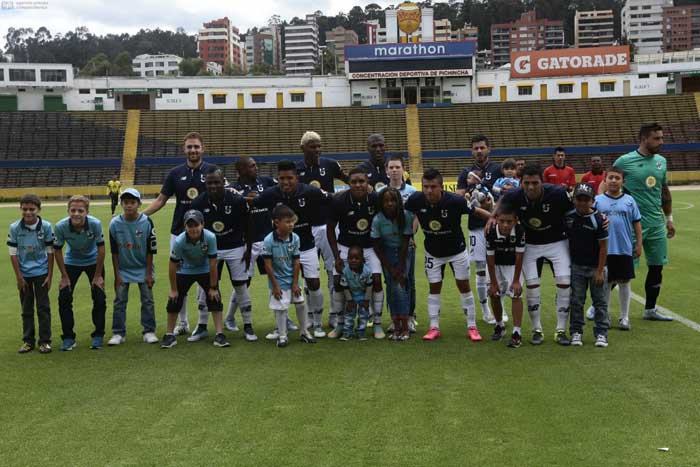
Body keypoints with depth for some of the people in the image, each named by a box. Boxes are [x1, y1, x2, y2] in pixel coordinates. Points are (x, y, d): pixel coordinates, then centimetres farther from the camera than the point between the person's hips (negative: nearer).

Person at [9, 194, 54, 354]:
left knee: (43, 307, 3)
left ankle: (45, 341, 11)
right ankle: (28, 341, 21)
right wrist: (19, 277, -7)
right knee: (26, 309, 10)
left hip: (41, 273, -1)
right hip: (24, 274, 1)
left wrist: (50, 275, -5)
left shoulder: (46, 226, -11)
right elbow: (13, 253, -4)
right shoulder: (14, 228, -9)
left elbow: (50, 252, -4)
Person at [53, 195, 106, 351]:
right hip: (71, 262, 1)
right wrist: (64, 276, -9)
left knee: (100, 299, -5)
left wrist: (98, 275, -14)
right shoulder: (61, 226, -27)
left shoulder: (95, 224, -31)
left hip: (93, 261, -1)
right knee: (64, 299, -5)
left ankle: (98, 336, 12)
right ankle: (68, 337, 10)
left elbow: (101, 249, -19)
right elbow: (57, 251, -12)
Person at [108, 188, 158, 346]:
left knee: (147, 300, 2)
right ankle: (118, 333, 11)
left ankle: (149, 332, 12)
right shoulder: (115, 223, -10)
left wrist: (149, 273, -8)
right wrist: (116, 274, -4)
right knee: (120, 300, 3)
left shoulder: (146, 222, -13)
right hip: (123, 269, 1)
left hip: (143, 268, -1)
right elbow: (114, 251, -3)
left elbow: (151, 250, -8)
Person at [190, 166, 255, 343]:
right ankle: (202, 327, 16)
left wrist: (248, 250, -3)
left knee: (241, 287, 1)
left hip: (235, 248, -1)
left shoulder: (237, 200, -18)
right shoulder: (199, 203, -14)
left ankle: (248, 327, 13)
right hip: (210, 248, 2)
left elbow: (247, 227, -5)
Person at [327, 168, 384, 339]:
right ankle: (340, 324, 14)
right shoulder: (339, 201, -21)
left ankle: (377, 324, 4)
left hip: (369, 246, 0)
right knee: (338, 282, -4)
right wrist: (336, 256, -10)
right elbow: (330, 229, -8)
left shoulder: (375, 199, -19)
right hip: (346, 247, 0)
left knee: (376, 280, -10)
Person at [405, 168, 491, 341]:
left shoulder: (455, 201, -30)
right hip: (433, 252, 2)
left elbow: (477, 211, -15)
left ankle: (472, 327, 15)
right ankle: (434, 328, 16)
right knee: (434, 288, 7)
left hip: (457, 250, -2)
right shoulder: (416, 200, -23)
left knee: (464, 286, 5)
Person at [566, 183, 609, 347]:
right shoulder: (568, 216, -4)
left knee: (600, 301, 4)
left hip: (595, 266, -3)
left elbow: (603, 247, -11)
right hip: (576, 266, 3)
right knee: (576, 301, 8)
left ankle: (601, 333, 10)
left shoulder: (598, 219, -14)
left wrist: (600, 270, -12)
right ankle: (576, 332, 16)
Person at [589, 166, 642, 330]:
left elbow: (636, 223, 6)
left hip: (625, 249, 1)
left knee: (624, 282, 9)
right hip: (604, 250, -1)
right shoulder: (597, 200, -1)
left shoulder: (629, 200, 2)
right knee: (605, 282, 10)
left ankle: (624, 317, 20)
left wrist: (639, 244, 3)